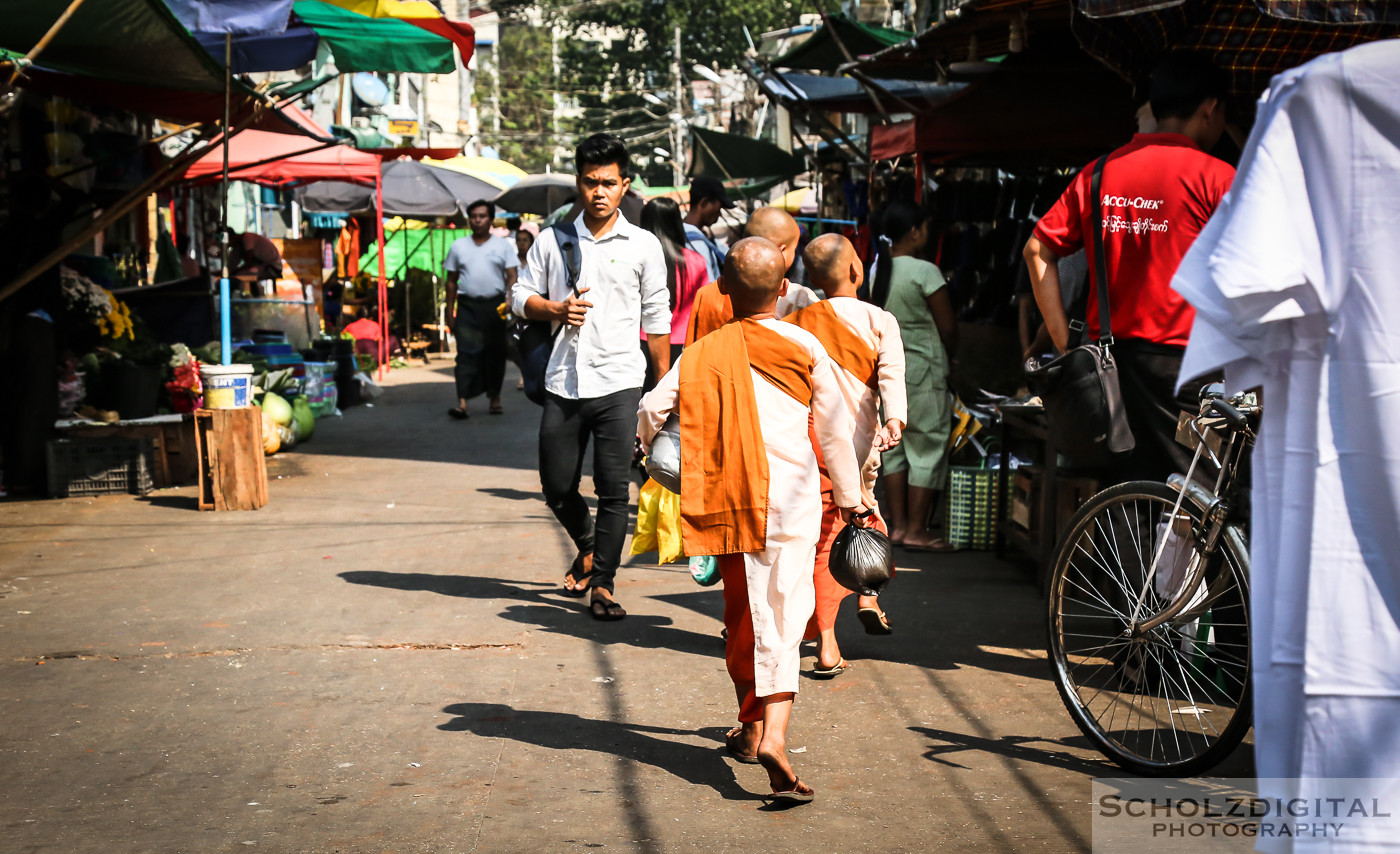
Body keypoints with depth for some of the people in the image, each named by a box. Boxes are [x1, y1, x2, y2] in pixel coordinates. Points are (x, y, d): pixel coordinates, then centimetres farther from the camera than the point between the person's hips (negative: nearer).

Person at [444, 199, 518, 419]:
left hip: (495, 305, 0)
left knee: (495, 353, 6)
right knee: (466, 353, -11)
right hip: (468, 306, 0)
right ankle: (462, 401, -18)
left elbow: (512, 277, 2)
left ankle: (495, 397, 19)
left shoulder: (503, 245, 8)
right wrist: (449, 312, 8)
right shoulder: (458, 246, 11)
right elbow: (451, 281, 13)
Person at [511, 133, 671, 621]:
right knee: (557, 487, 9)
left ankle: (602, 584, 7)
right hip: (563, 381, 2)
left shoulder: (643, 246, 3)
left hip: (618, 383, -2)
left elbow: (657, 320, 7)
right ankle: (587, 548, 37)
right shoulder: (552, 240, 7)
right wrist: (556, 310, -8)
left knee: (614, 489, -5)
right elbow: (521, 296, 13)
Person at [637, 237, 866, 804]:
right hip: (793, 502, -2)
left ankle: (752, 727, 30)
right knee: (785, 619, -4)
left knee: (743, 616, 17)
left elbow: (652, 409, -5)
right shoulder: (803, 347, -1)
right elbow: (834, 431, 4)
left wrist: (650, 452, 18)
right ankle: (773, 734, -22)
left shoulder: (703, 353, 0)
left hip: (732, 501, 2)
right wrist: (852, 499, 15)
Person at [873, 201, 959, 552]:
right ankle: (916, 531, 1)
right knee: (928, 448, 0)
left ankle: (897, 524, 15)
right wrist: (948, 357, 7)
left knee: (894, 447, 12)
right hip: (921, 369, -7)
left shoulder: (877, 271, 5)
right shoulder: (925, 272, -15)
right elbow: (947, 326, -11)